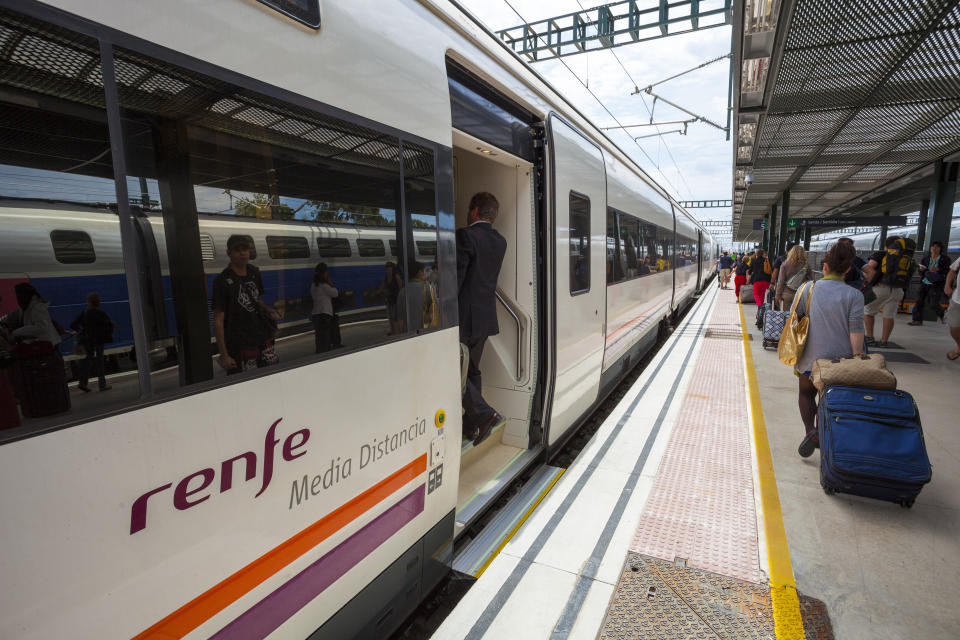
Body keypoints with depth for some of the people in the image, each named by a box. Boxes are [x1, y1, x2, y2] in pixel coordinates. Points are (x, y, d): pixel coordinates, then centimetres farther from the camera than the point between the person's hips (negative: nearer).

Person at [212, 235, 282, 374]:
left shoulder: (254, 272, 7)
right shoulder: (222, 281, -13)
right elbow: (218, 321, -13)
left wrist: (269, 311, 1)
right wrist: (224, 355, -16)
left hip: (263, 338, 6)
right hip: (240, 346, -6)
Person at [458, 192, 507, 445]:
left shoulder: (465, 235, -14)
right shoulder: (500, 241, 10)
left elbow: (456, 278, -19)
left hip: (464, 317, -8)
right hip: (485, 318, 8)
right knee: (471, 370, 17)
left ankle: (485, 415, -5)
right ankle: (471, 424, 25)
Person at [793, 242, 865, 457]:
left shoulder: (808, 289, -4)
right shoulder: (854, 296, -6)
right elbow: (856, 332, -8)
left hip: (810, 356, 0)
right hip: (840, 359, 1)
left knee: (806, 393, 19)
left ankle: (810, 430, -2)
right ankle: (821, 437, 26)